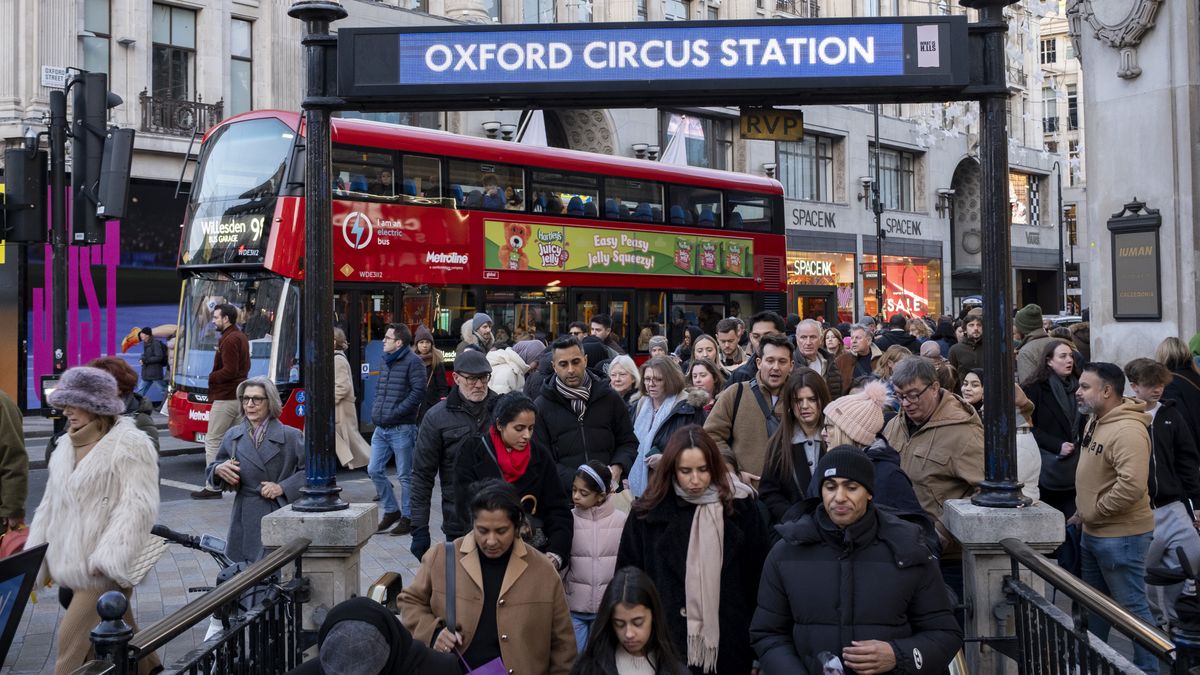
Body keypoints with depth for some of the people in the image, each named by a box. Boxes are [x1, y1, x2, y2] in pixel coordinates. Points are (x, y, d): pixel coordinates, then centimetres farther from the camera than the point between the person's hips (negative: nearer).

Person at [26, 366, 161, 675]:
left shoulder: (130, 444, -11)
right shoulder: (67, 446, 14)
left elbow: (137, 508, -19)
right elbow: (50, 508, 18)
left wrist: (108, 558, -26)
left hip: (103, 571, -7)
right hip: (75, 567, 7)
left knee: (75, 644, -9)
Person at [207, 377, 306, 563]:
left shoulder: (291, 436, -2)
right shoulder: (233, 437, 10)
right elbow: (212, 470, 20)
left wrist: (283, 488, -11)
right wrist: (218, 470, -3)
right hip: (246, 520, 3)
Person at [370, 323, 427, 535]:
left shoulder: (412, 362, -9)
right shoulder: (386, 362, 16)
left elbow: (418, 392, -16)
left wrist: (396, 412, -18)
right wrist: (376, 411, 9)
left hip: (401, 429, -8)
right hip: (380, 429, 8)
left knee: (405, 476, 1)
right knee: (374, 470, 7)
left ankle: (407, 518, 12)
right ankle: (391, 511, 21)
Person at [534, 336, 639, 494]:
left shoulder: (609, 398, 8)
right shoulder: (541, 407, 1)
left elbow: (628, 442, 15)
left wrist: (617, 468, -6)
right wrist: (577, 480, -18)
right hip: (564, 497, -2)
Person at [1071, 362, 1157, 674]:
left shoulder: (1127, 430, -23)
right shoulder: (1094, 421, 8)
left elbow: (1131, 486, -33)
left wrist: (1092, 513, -21)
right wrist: (1082, 511, 10)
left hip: (1120, 536, -10)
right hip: (1094, 532, 10)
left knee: (1132, 606, 1)